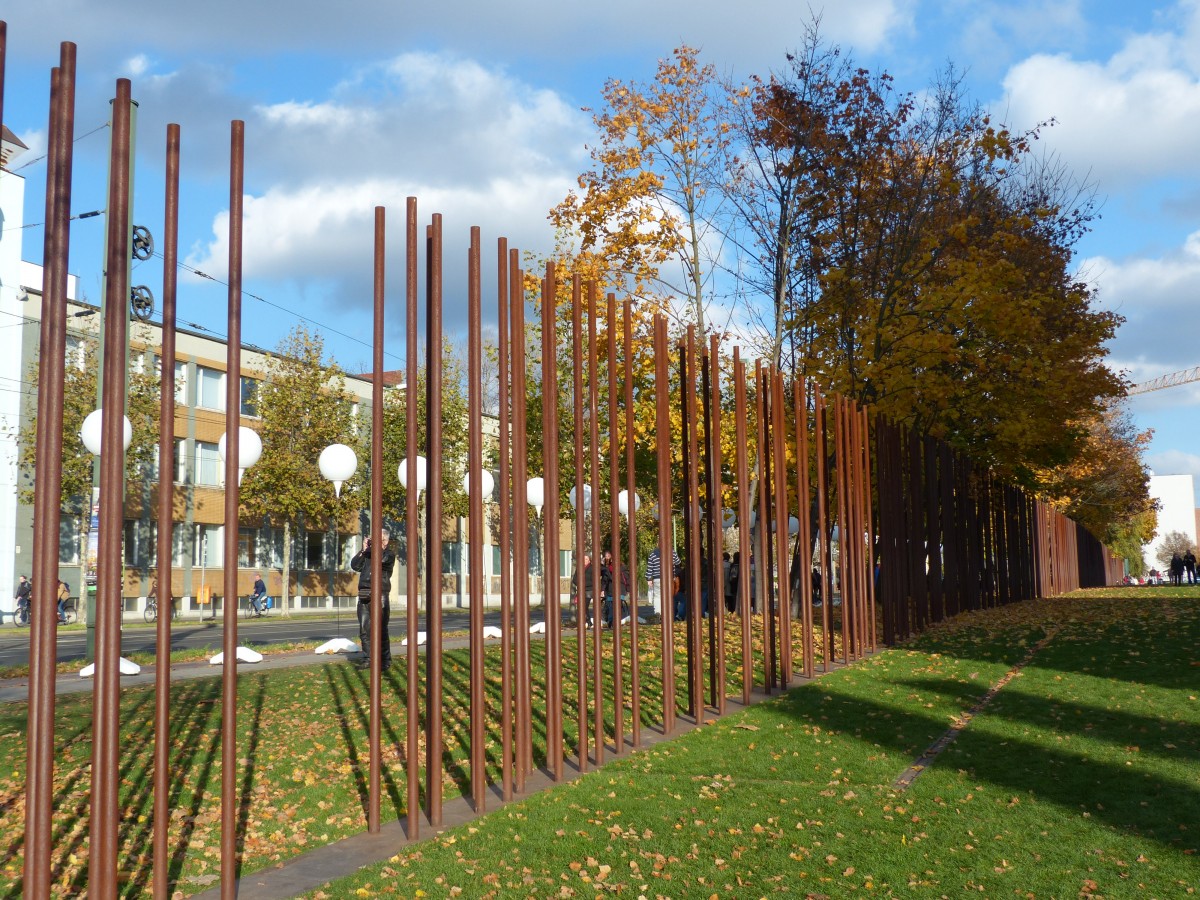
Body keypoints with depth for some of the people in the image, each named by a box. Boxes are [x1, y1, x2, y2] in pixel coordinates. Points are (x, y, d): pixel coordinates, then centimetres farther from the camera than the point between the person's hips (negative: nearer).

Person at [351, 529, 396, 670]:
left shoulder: (390, 553, 5)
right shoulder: (368, 552, 18)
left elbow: (382, 559, -18)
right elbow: (355, 565, 7)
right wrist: (363, 550, -2)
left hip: (380, 596, -5)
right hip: (364, 596, 5)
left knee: (381, 629, -7)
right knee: (364, 629, 6)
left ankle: (385, 660, -2)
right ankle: (367, 658, 13)